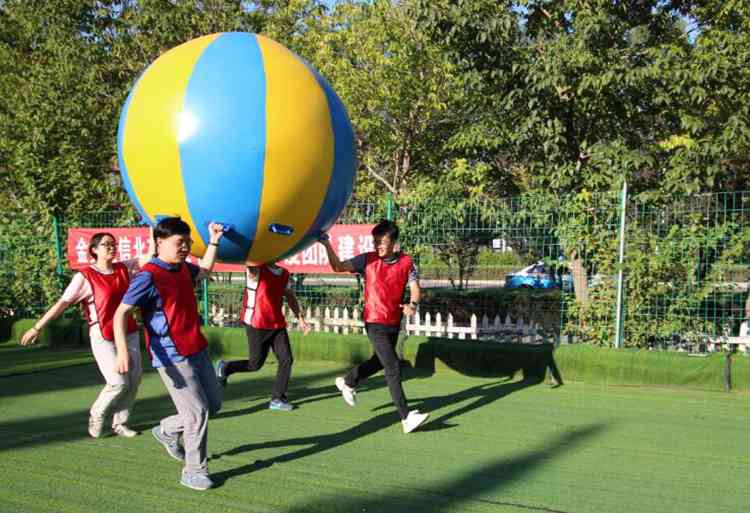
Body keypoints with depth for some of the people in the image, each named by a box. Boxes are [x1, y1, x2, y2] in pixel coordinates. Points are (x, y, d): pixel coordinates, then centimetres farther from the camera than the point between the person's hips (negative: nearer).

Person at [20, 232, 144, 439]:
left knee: (134, 379, 3)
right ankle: (96, 416, 16)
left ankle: (120, 423, 20)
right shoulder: (85, 276, -9)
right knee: (118, 382, -12)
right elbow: (62, 303, -10)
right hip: (103, 337, -5)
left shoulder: (124, 268, 4)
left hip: (129, 333, 5)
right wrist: (38, 327, -11)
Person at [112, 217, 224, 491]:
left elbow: (204, 270, 33)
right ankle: (194, 471, 8)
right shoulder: (149, 276, -16)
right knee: (197, 412, -7)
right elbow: (120, 313, -19)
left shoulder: (183, 268, 8)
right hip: (172, 358, -8)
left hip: (197, 351, 9)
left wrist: (214, 241, 26)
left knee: (213, 404, 16)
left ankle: (167, 430, 37)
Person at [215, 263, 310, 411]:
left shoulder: (284, 274, 8)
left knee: (286, 359, -2)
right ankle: (225, 367, 29)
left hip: (278, 324, 6)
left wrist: (300, 318, 13)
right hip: (256, 325, -6)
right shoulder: (256, 270, -12)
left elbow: (290, 297, 18)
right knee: (256, 363, 2)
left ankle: (277, 399, 10)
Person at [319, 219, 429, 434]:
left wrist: (413, 304, -24)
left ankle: (348, 382, 50)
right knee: (393, 367, -13)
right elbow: (338, 267, -4)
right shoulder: (368, 259, -5)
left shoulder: (406, 262, -1)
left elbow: (414, 287, -4)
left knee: (379, 362, 24)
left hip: (394, 322, 5)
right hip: (375, 323, -5)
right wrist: (327, 245, -17)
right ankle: (406, 417, -14)